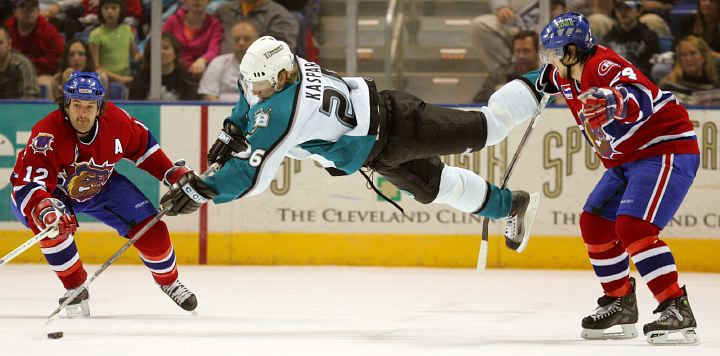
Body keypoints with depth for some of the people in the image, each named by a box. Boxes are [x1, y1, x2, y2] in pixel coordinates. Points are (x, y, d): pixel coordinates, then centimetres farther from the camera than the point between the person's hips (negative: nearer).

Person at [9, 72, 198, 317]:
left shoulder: (116, 121, -24)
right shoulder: (47, 134, -38)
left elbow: (143, 146, -1)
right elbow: (26, 184, -46)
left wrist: (174, 173, -3)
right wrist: (42, 210, -65)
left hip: (101, 185, 4)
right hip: (55, 192, -4)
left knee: (151, 230, -4)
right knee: (54, 225, -36)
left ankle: (169, 282, 27)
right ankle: (75, 291, -15)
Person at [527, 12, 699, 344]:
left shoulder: (604, 66, -24)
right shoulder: (569, 74, 5)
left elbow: (641, 99, -43)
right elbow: (546, 77, 32)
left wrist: (615, 103, -60)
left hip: (666, 151, -11)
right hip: (627, 160, 11)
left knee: (633, 227, -25)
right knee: (594, 224, 11)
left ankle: (677, 310, -26)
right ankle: (620, 304, 25)